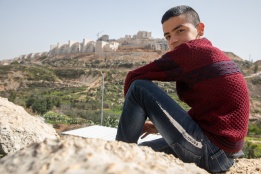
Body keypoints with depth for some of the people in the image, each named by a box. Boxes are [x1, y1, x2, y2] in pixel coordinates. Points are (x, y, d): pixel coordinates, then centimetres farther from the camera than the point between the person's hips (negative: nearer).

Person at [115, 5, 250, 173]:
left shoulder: (191, 49, -10)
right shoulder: (212, 55, 18)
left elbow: (133, 77, -9)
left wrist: (134, 112, 9)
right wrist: (161, 125, 14)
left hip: (210, 150, -10)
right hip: (223, 152, 10)